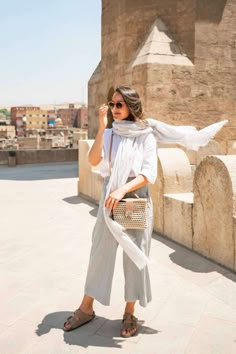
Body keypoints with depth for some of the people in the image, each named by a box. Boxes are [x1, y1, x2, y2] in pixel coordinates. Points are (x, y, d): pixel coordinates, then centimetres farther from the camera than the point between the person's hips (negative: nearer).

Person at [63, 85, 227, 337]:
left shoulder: (146, 135, -3)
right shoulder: (109, 134, 5)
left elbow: (149, 173, -10)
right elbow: (93, 161, -10)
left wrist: (123, 189, -22)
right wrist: (101, 128, -15)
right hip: (110, 200, 2)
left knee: (134, 256, 6)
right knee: (100, 252, 8)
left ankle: (130, 313, 23)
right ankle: (86, 308, 24)